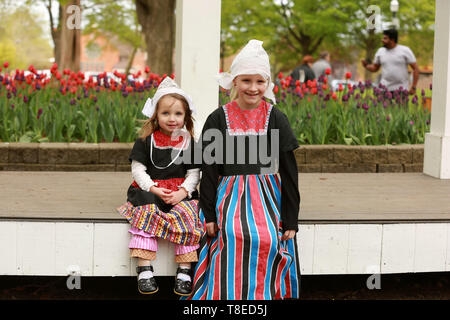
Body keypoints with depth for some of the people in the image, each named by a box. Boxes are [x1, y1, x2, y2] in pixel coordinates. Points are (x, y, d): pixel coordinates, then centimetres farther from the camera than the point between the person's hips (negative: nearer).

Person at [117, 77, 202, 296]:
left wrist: (183, 191, -12)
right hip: (149, 191, -1)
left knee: (187, 218, -25)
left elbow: (194, 172, 6)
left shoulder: (189, 142, 7)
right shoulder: (146, 141, 2)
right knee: (145, 214, -29)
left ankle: (184, 272, -18)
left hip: (180, 193, 1)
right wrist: (153, 188, -14)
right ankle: (145, 270, -27)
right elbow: (138, 169, 1)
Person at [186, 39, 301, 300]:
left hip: (266, 195, 0)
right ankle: (231, 295, -14)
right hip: (230, 195, 0)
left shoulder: (276, 119, 2)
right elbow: (209, 169, 6)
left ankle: (265, 292, -6)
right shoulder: (219, 119, 3)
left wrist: (290, 219, -1)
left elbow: (289, 171, 2)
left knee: (268, 239, -26)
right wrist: (209, 214, 0)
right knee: (234, 236, -28)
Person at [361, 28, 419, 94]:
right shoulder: (380, 51, 8)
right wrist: (366, 65, -3)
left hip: (401, 89, -3)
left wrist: (413, 87, -8)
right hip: (385, 89, 3)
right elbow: (375, 68, 19)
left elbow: (415, 68, -2)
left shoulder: (405, 50, -3)